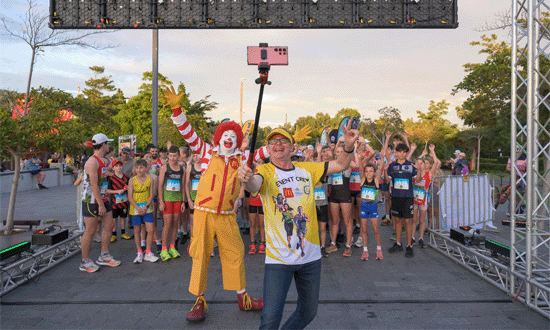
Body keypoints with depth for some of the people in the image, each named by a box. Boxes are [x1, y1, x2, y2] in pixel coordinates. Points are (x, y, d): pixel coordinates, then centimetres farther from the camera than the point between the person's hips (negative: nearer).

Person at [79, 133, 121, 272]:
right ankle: (85, 262, 11)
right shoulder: (92, 162, -18)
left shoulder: (103, 161, 13)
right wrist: (101, 205, -22)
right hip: (92, 202, -9)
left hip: (102, 199, 9)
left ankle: (104, 256, 24)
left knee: (109, 225, 12)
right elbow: (94, 185, -22)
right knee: (90, 231, -2)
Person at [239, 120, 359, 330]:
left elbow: (340, 165, 9)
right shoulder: (265, 171, -8)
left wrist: (349, 146, -11)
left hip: (311, 256, 5)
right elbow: (254, 186, -30)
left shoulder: (306, 169, 6)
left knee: (308, 312, 20)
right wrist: (247, 179, -53)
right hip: (278, 257, -5)